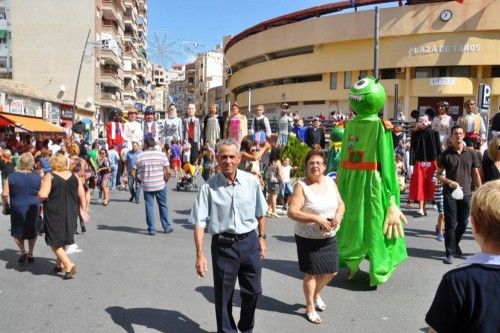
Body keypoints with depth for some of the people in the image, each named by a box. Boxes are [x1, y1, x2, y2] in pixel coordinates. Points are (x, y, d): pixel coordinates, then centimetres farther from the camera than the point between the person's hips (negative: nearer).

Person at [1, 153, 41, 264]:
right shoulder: (37, 177, -4)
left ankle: (23, 251, 2)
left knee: (17, 231, 16)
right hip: (33, 207, 1)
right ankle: (30, 254, 21)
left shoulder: (11, 177, -6)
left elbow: (4, 194, -8)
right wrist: (39, 205, 17)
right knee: (32, 230, 17)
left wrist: (5, 205, 8)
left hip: (17, 207, -1)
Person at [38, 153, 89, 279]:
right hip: (70, 213, 5)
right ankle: (60, 264, 33)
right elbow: (82, 195, 2)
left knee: (54, 241, 4)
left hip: (54, 214, -5)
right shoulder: (74, 176, 3)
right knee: (62, 239, 23)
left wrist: (39, 195, 2)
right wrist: (83, 210, 12)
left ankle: (69, 265, -8)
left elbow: (42, 195, -20)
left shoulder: (49, 176, -10)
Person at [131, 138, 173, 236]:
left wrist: (140, 181, 13)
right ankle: (167, 227, 18)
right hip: (160, 185, 0)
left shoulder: (139, 157, -1)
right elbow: (168, 172, -9)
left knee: (149, 206, 8)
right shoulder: (162, 155, -3)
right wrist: (165, 181, 6)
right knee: (163, 206, 12)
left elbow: (133, 173, 0)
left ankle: (152, 228, 11)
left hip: (146, 186, 0)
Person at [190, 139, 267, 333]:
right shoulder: (209, 187, -12)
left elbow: (260, 214, 9)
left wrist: (262, 238, 11)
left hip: (250, 242, 3)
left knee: (253, 291, 14)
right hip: (223, 245, -3)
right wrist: (200, 255, -17)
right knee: (223, 295, 10)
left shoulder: (251, 181, -3)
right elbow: (199, 223, -12)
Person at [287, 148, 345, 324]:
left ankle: (316, 294, 44)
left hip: (329, 236, 6)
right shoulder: (301, 186, -16)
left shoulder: (330, 182, 2)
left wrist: (338, 215, -13)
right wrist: (316, 218, -28)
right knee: (311, 273, 6)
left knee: (331, 271, 15)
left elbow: (340, 203, 10)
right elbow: (292, 212, -23)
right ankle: (310, 307, 27)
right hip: (308, 237, -6)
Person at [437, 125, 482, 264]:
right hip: (450, 193, -3)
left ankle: (454, 244, 37)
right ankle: (450, 253, 6)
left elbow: (476, 174, 9)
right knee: (450, 224, -1)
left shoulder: (471, 154, 4)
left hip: (466, 193, 3)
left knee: (463, 223, 12)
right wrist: (449, 182, -17)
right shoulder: (446, 154, -2)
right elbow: (439, 174, 1)